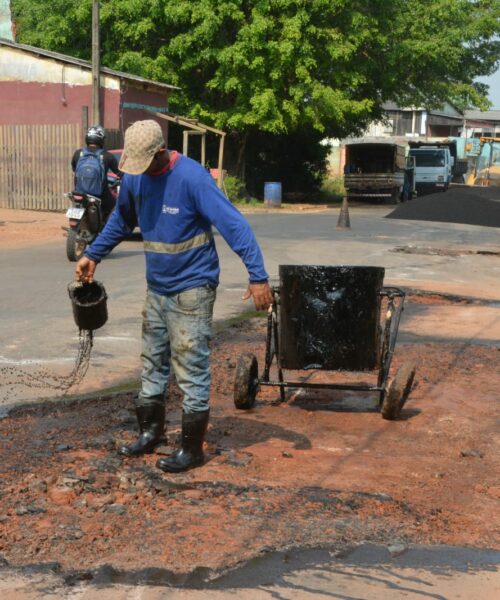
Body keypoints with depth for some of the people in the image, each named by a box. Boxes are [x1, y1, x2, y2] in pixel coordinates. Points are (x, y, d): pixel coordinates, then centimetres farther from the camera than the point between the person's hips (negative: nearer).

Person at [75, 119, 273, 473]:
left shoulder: (191, 177, -22)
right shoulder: (134, 177, 0)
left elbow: (234, 225, -25)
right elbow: (121, 220, 19)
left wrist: (258, 277, -31)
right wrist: (93, 254, 15)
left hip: (192, 289, -7)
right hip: (157, 288, 7)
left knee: (192, 371, -1)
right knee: (152, 365, 17)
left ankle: (192, 450, 9)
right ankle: (150, 433, 32)